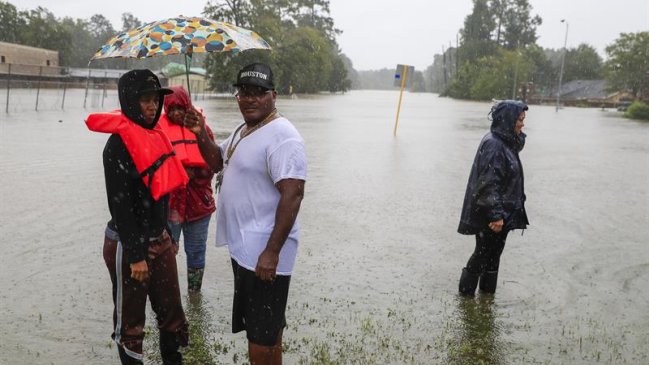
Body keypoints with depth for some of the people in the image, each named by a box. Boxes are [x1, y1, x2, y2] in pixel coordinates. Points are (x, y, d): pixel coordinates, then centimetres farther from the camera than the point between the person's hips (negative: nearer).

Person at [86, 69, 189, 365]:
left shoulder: (154, 136, 8)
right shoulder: (119, 143, -16)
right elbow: (119, 203, -19)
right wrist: (135, 255, -20)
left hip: (160, 240, 8)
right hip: (129, 244, -8)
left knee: (171, 311, 16)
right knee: (130, 320, 9)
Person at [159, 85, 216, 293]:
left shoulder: (202, 128, 4)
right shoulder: (160, 129, -2)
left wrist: (194, 173, -14)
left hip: (198, 202, 2)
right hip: (169, 203, -2)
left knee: (196, 252, 14)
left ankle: (195, 293, 29)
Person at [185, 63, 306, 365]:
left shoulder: (281, 136, -19)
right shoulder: (243, 130, 12)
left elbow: (293, 193, -25)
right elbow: (217, 162, 23)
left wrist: (272, 252, -27)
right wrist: (201, 135, 4)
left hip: (263, 255, -9)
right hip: (242, 247, 9)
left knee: (262, 334, 3)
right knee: (266, 327, 23)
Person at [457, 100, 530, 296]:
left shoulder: (505, 142, 9)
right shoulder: (493, 144, -21)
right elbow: (488, 183, -25)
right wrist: (496, 215, -25)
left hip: (502, 212, 9)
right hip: (489, 214, -9)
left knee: (494, 253, 17)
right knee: (483, 254, 3)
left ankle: (488, 294, 30)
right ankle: (465, 295, 19)